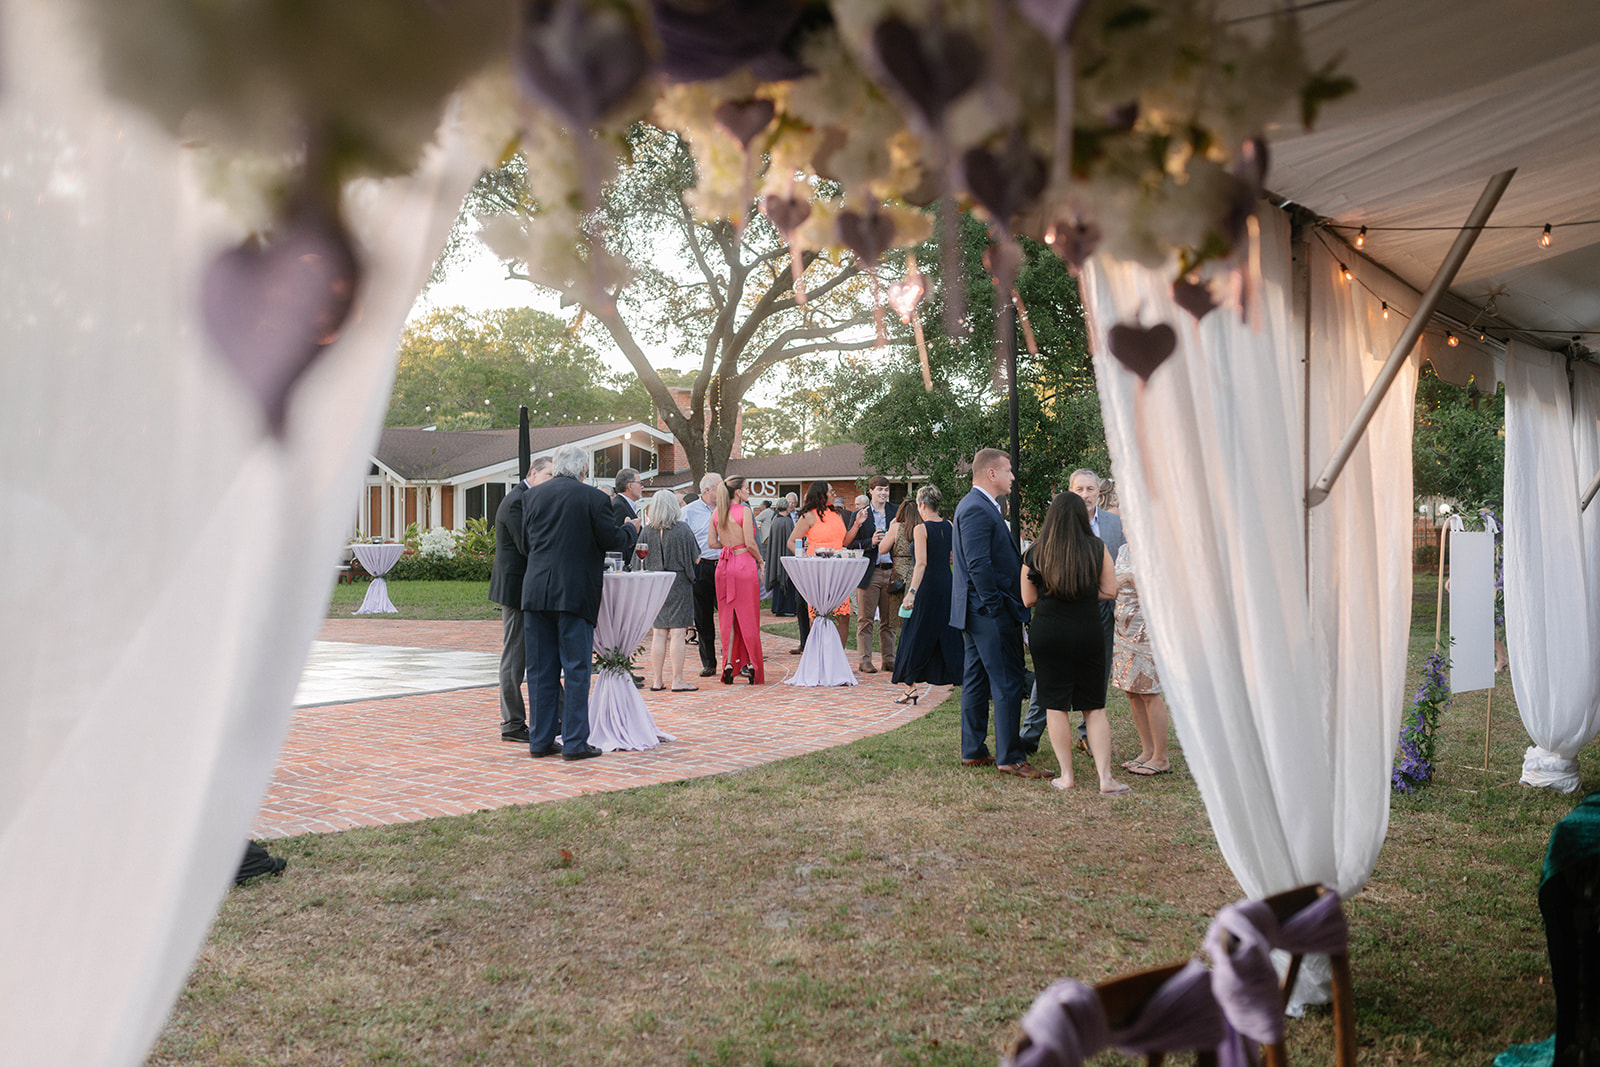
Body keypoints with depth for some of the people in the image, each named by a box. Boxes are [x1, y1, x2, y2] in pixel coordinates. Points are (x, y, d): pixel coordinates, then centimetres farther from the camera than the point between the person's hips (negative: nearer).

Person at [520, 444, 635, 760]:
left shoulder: (531, 496, 6)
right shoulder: (593, 497, -7)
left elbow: (526, 541, 13)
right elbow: (613, 540, -3)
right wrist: (631, 530, 18)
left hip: (536, 591, 4)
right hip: (575, 594, -4)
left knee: (540, 670, 10)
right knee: (576, 669, 3)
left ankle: (540, 740, 15)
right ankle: (575, 743, 4)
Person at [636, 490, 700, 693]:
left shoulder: (647, 531, -1)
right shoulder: (682, 529, -9)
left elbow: (641, 560, 6)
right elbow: (696, 558, -2)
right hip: (679, 583, -4)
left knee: (658, 634, 8)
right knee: (677, 634, -1)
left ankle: (657, 681, 11)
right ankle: (677, 681, 0)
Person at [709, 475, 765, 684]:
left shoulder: (717, 513, 7)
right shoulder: (744, 511, -10)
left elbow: (711, 542, 8)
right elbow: (750, 543, -13)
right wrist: (760, 561, 2)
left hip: (724, 565, 5)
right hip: (744, 563, -5)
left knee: (728, 614, 10)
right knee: (748, 615, 3)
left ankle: (729, 663, 5)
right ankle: (751, 663, 4)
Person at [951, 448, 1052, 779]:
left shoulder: (977, 505, 17)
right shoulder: (977, 509, -17)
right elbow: (979, 565, -23)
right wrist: (996, 608, -20)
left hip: (976, 613, 11)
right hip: (991, 614, -11)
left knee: (976, 683, 13)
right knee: (1007, 684, -6)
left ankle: (973, 752, 19)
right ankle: (1009, 757, -2)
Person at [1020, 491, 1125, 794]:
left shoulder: (1035, 553, -2)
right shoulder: (1097, 548, -2)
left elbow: (1028, 599, 3)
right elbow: (1110, 591, 1)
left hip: (1047, 633, 0)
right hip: (1088, 633, 0)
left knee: (1056, 706, 8)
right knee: (1094, 707, 8)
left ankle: (1066, 776, 10)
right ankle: (1105, 777, 3)